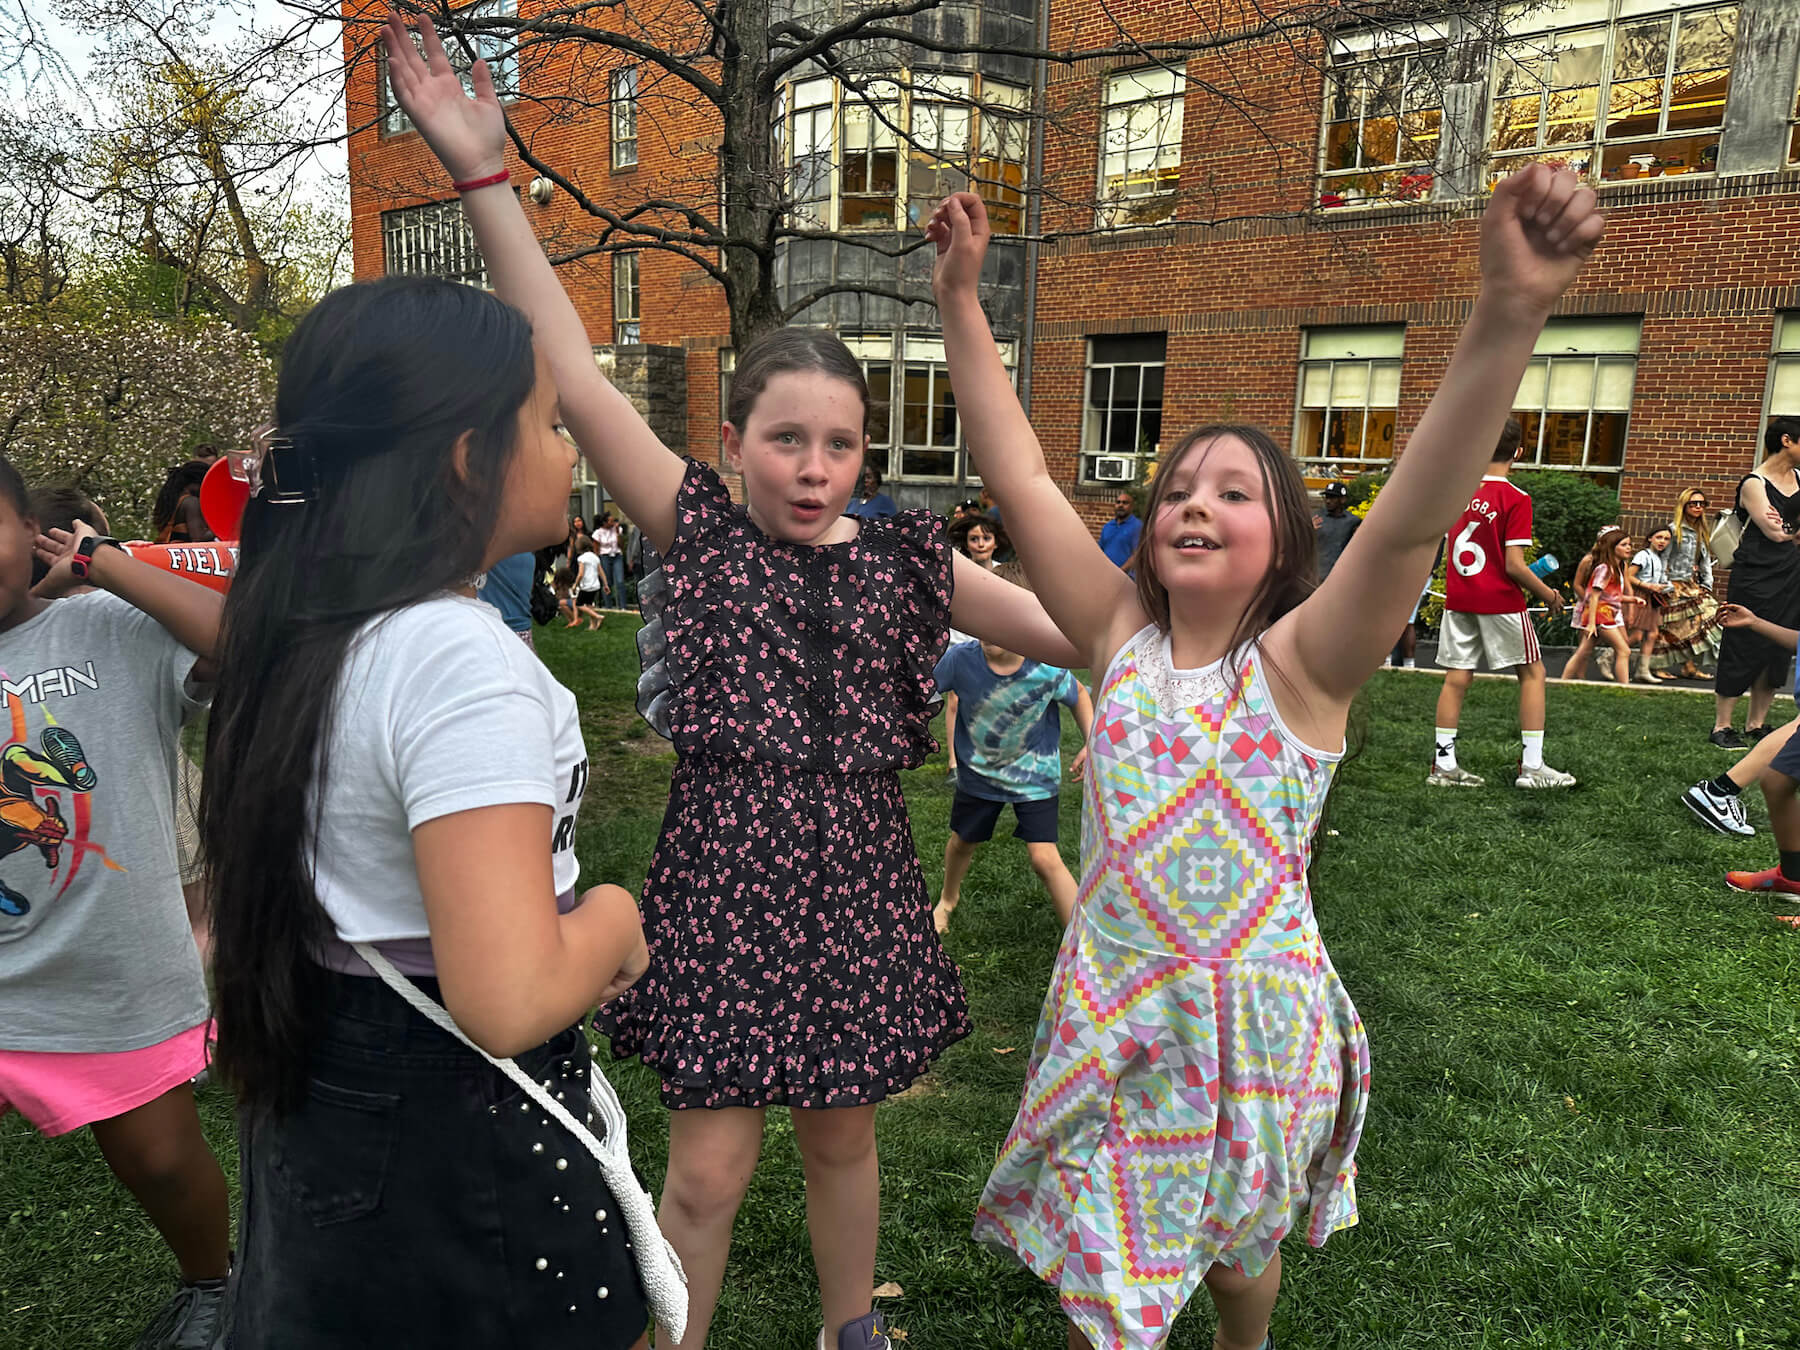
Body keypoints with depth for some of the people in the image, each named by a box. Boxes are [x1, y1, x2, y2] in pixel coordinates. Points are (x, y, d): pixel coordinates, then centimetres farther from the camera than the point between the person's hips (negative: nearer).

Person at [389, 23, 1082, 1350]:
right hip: (723, 882, -2)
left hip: (857, 885, 3)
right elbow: (577, 378, -10)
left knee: (842, 1139, 20)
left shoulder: (905, 558, 2)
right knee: (708, 1168, 5)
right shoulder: (698, 530, -3)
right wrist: (484, 175, -14)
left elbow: (1085, 631, 3)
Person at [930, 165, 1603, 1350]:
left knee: (1238, 1247, 23)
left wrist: (1508, 320, -40)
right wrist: (963, 300, -11)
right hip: (1108, 1013, 2)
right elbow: (1020, 478, -9)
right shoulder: (1120, 638, -4)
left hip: (1252, 1017, -1)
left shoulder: (1300, 664, -12)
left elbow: (1413, 524, -29)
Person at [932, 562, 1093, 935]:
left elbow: (1078, 695, -4)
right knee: (962, 842, 23)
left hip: (1035, 775, -2)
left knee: (1045, 858, -12)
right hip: (978, 771, 3)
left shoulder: (1048, 670, -27)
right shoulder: (960, 658, -27)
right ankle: (948, 899, 57)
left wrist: (1091, 743, -7)